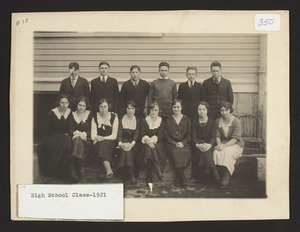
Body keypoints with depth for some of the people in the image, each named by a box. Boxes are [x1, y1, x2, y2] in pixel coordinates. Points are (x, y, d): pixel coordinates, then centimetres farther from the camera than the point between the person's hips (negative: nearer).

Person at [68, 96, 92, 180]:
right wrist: (77, 133, -14)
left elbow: (91, 130, 3)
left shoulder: (90, 115, 12)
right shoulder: (73, 115, 14)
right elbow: (70, 130, 6)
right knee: (78, 140, -36)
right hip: (76, 138, 1)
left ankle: (80, 170, -41)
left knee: (79, 140, -35)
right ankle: (81, 170, -42)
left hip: (87, 139, -1)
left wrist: (84, 134, -15)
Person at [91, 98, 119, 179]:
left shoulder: (114, 117, 6)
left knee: (103, 144, -34)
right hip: (99, 143, 1)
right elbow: (93, 136, 3)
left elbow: (114, 136, -1)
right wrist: (97, 138, -20)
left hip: (110, 143, -1)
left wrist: (103, 138, -14)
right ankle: (108, 170, -52)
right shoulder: (95, 118, 11)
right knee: (101, 144, -34)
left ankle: (104, 170, -46)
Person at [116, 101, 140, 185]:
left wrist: (132, 144, -23)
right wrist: (120, 143, -23)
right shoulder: (122, 120, 13)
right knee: (125, 150, -34)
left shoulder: (137, 120, 14)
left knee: (129, 149, -34)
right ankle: (131, 175, -40)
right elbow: (119, 133, -1)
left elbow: (136, 134, -2)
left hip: (133, 142, 1)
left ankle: (127, 174, -30)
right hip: (124, 141, -1)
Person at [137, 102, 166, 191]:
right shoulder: (144, 121, 14)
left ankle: (150, 180, -39)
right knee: (148, 148, -36)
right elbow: (142, 135, 1)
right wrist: (147, 140, -21)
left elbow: (160, 136, 0)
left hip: (158, 144, 0)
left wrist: (152, 140, -19)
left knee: (150, 149, -34)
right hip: (147, 144, 0)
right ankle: (158, 172, -42)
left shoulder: (161, 122, 13)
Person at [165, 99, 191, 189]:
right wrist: (175, 143, -8)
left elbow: (189, 134, 8)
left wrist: (183, 142, -10)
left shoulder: (186, 120, 13)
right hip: (172, 144, 0)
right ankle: (183, 179, -24)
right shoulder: (168, 121, 13)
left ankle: (177, 177, -20)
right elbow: (166, 136, 8)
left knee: (186, 154, -34)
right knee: (175, 154, -34)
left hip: (184, 144, 0)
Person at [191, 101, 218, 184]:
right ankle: (215, 174, -32)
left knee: (206, 149, -34)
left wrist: (209, 145, -22)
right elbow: (193, 137, 2)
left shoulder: (212, 121, 10)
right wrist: (197, 145, -20)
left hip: (209, 144, 0)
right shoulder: (194, 122, 11)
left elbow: (213, 137, 1)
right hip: (198, 144, 0)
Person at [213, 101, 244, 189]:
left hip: (236, 145, -4)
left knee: (227, 153, -35)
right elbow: (217, 136, 6)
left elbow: (235, 138, -16)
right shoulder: (218, 121, 7)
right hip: (223, 143, 4)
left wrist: (224, 146, -28)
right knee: (216, 152, -30)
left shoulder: (236, 121, -9)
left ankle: (226, 178, -27)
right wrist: (219, 145, -15)